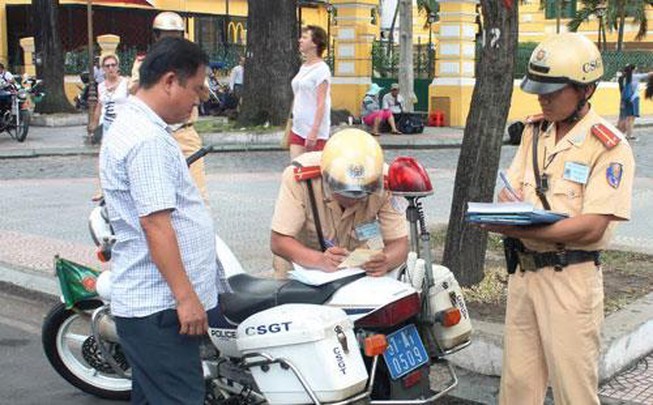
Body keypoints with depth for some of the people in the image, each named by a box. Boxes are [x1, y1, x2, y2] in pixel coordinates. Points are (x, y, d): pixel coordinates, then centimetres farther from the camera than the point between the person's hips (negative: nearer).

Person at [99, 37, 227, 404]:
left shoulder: (131, 126, 16)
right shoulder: (149, 140, -18)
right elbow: (155, 223, -23)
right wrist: (186, 297, -22)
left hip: (147, 301, 11)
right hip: (160, 305, -11)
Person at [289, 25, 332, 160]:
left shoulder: (321, 69, -11)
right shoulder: (303, 67, 13)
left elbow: (321, 103, -16)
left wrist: (314, 131, -22)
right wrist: (290, 124, 18)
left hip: (315, 133, -7)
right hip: (297, 129, 7)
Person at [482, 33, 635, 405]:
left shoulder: (609, 147, -13)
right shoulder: (534, 131, 9)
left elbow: (591, 227, -20)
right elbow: (510, 189, 11)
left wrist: (519, 229, -27)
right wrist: (508, 204, -13)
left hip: (571, 278, -6)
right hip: (523, 270, 6)